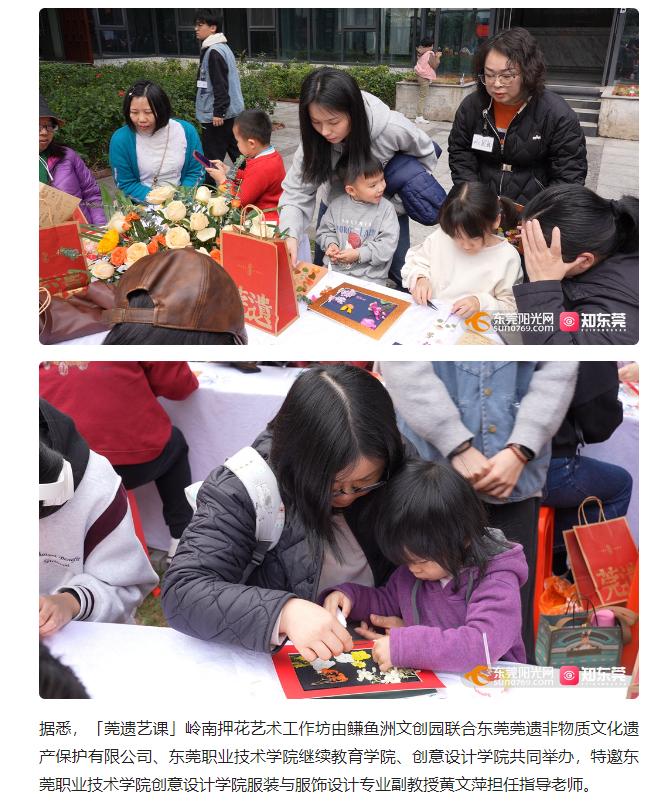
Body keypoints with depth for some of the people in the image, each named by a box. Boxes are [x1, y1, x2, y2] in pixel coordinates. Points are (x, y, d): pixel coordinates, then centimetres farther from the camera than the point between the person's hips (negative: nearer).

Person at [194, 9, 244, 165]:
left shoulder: (214, 51, -15)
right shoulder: (222, 48, 15)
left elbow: (220, 85, -21)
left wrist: (218, 112, -22)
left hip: (217, 115, -10)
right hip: (231, 113, 10)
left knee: (212, 160, -4)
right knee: (237, 154, 13)